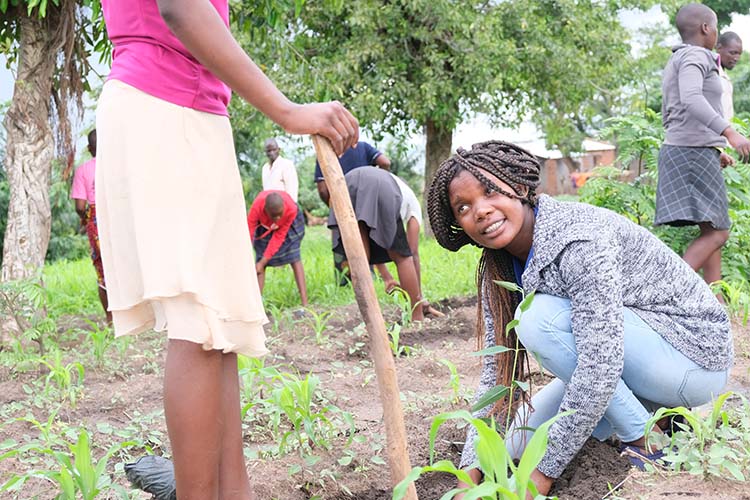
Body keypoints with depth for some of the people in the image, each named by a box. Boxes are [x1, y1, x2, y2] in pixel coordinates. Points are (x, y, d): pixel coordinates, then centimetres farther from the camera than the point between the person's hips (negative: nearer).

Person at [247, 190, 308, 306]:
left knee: (294, 258, -12)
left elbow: (279, 236, -31)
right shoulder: (257, 207, -42)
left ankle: (305, 304, -16)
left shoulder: (291, 209, -39)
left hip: (290, 223, -1)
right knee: (260, 258, -9)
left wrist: (263, 262, -31)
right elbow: (248, 234, -38)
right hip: (264, 224, 1)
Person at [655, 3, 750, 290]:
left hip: (680, 153, 10)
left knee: (714, 232, 10)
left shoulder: (674, 66, 21)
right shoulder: (695, 56, -9)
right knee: (716, 234, -14)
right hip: (695, 153, -10)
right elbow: (692, 99, -28)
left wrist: (713, 151, 27)